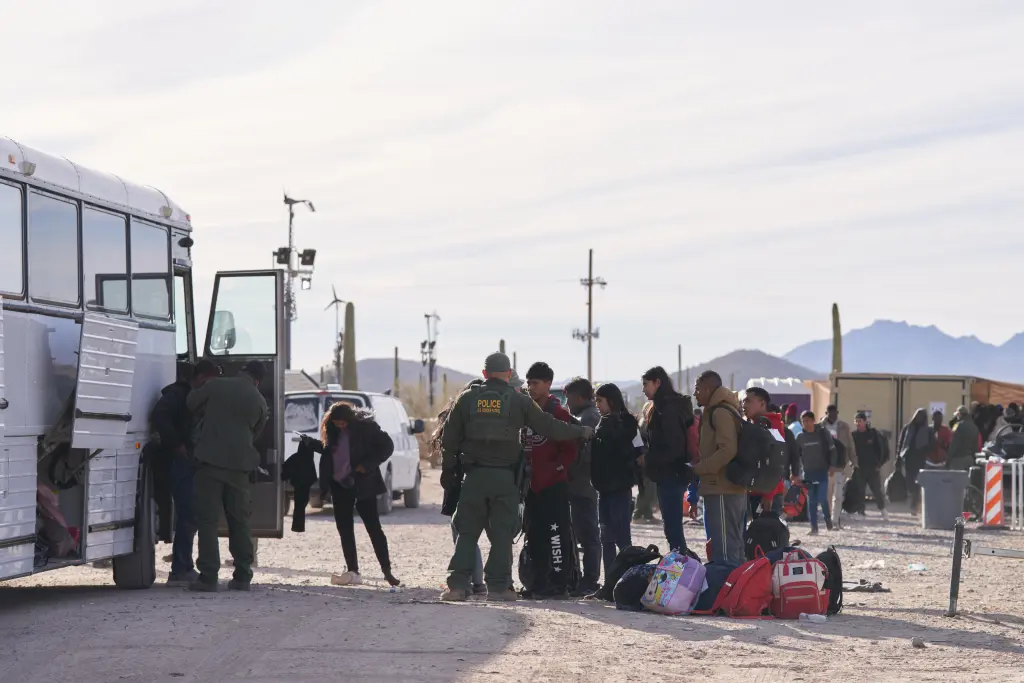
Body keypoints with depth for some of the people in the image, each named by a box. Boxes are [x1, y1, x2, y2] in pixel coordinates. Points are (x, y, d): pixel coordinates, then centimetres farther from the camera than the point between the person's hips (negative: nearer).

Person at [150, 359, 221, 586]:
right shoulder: (177, 394, -7)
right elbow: (158, 417, -23)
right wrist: (176, 445, -18)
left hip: (191, 463, 10)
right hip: (180, 462, -10)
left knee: (189, 516, 12)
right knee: (187, 516, -12)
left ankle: (184, 568, 18)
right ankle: (180, 570, -11)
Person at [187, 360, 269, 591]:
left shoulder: (216, 386, -1)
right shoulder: (259, 402, 5)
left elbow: (191, 402, 12)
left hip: (210, 460, -2)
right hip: (240, 464, 2)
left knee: (207, 520, -1)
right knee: (239, 522, 12)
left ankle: (208, 577, -7)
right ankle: (242, 576, 13)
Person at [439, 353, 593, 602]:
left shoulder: (467, 398, 4)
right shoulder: (519, 401, -1)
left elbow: (449, 438, 7)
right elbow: (549, 427, 3)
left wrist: (448, 471, 17)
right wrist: (582, 432, 17)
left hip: (475, 475, 1)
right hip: (505, 478, -1)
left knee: (467, 532, 5)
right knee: (502, 534, 4)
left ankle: (458, 585, -2)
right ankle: (498, 586, 2)